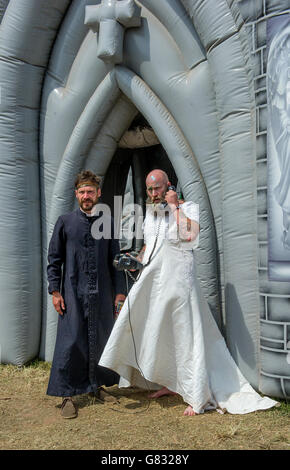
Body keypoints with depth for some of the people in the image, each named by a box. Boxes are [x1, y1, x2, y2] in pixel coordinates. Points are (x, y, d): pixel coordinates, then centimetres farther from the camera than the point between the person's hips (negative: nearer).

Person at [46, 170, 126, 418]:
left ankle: (97, 385, 28)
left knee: (101, 340, 10)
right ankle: (68, 395, 9)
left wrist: (120, 291, 5)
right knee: (70, 342, -2)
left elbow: (115, 260, 10)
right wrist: (55, 290, -2)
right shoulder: (65, 222, 3)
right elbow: (54, 259, 5)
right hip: (73, 292, -2)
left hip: (102, 294, 2)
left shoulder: (109, 223, 7)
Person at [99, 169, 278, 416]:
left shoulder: (188, 207, -6)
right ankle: (168, 383, 33)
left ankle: (197, 397, 4)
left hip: (178, 281, -7)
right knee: (157, 333, 15)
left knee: (186, 337, -4)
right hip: (152, 281, 7)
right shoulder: (149, 211, 13)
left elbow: (190, 234, -27)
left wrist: (175, 206, -18)